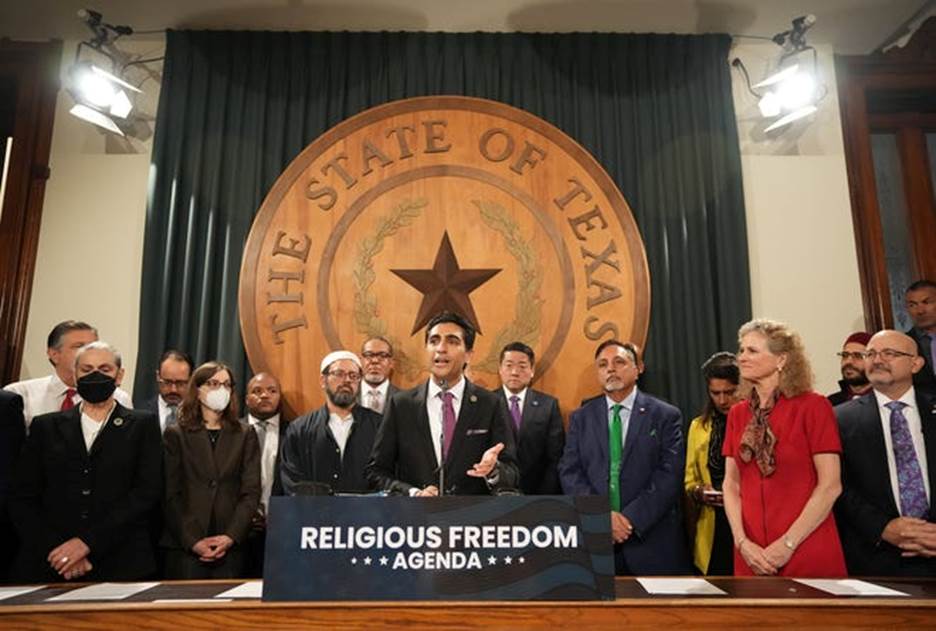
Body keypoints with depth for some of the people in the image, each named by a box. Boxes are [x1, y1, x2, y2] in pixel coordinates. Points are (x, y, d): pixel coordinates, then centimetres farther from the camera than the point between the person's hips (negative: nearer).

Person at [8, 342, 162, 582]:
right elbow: (22, 497, 6)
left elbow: (147, 492, -5)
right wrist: (55, 551, -8)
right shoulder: (45, 426, 11)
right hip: (49, 568, 2)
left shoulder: (143, 425, 5)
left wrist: (87, 541, -14)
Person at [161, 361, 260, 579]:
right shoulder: (175, 434, 6)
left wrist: (231, 536, -10)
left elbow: (251, 491, 3)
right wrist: (193, 540, -10)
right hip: (184, 546, -1)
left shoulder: (245, 435, 9)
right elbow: (170, 494, 0)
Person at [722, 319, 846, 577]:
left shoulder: (812, 406, -7)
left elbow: (830, 485, -11)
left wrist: (788, 543, -13)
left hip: (809, 554, -4)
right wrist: (742, 541, -6)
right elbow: (731, 483, 6)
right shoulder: (737, 414, 6)